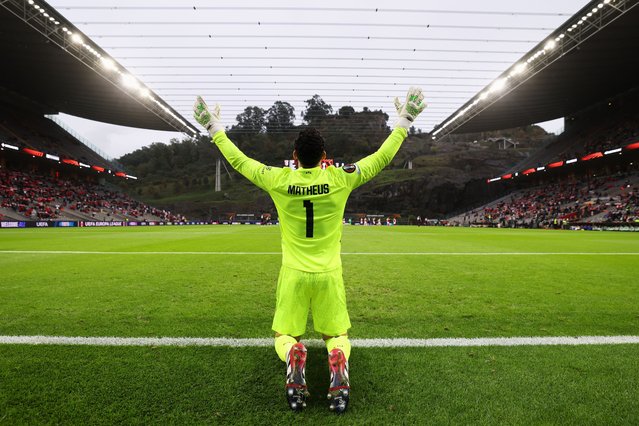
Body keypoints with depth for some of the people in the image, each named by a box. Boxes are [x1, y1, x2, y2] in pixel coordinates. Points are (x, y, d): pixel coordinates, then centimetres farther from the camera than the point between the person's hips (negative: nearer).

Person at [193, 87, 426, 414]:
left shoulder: (279, 180, -9)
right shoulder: (340, 179, -9)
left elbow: (238, 161, 5)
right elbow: (381, 158, 1)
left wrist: (215, 129, 18)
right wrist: (403, 122, 12)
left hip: (293, 274, 0)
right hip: (329, 275, 0)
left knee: (285, 335, 17)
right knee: (336, 335, 18)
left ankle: (293, 359, -18)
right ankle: (338, 365, -17)